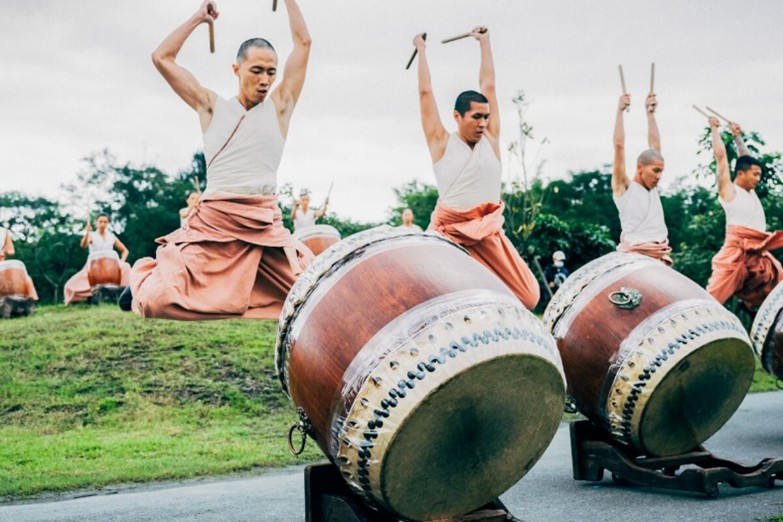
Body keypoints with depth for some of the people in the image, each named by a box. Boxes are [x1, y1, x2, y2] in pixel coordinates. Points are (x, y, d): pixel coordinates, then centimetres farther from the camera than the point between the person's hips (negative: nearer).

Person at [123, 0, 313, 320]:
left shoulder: (279, 106, 12)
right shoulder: (212, 107, 12)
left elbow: (303, 43, 13)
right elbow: (162, 58, 12)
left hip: (266, 225, 2)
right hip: (214, 222, -2)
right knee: (158, 302, -17)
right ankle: (145, 273, 23)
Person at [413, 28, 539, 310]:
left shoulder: (490, 139, 9)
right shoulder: (442, 143, 1)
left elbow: (489, 87, 14)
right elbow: (425, 92, 5)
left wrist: (484, 43, 22)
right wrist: (421, 50, 16)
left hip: (488, 235, 3)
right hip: (448, 233, -3)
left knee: (528, 296, -5)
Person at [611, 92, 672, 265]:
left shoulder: (652, 186, 16)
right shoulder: (623, 187, -1)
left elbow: (655, 145, 21)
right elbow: (619, 146, -6)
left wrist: (650, 113, 22)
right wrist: (620, 111, -3)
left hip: (660, 257, 7)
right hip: (636, 257, -7)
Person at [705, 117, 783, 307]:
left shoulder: (750, 192, 22)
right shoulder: (728, 190, 3)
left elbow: (746, 159, 32)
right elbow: (720, 155, 3)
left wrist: (737, 136, 36)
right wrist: (715, 128, 13)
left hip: (759, 254, 8)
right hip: (736, 251, -8)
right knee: (713, 296, -14)